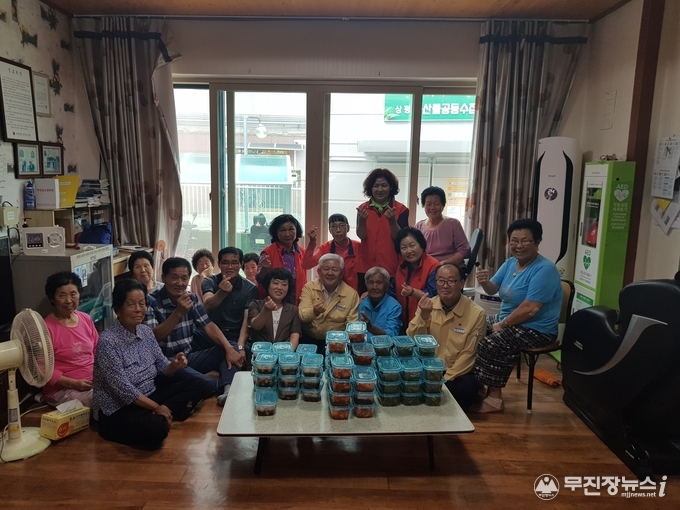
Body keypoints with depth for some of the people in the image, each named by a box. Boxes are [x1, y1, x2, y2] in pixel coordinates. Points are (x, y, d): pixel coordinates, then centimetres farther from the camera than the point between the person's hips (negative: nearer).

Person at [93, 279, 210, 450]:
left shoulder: (146, 331, 3)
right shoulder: (108, 341, -20)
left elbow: (161, 365, 8)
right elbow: (123, 389, -22)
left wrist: (173, 366, -16)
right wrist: (157, 407, -19)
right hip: (117, 409, -9)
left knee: (197, 386, 1)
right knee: (156, 428, -37)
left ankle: (161, 415, -12)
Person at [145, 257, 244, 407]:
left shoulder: (191, 298, 6)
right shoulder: (151, 301, -11)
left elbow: (208, 325, 1)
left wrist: (229, 348, -14)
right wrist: (178, 313, -30)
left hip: (190, 356, 7)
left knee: (227, 349, -11)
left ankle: (228, 388, -33)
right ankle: (222, 388, -23)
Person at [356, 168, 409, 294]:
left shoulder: (401, 209, -2)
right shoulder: (363, 208, 5)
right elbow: (361, 236, -5)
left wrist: (392, 221, -24)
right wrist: (362, 220, -24)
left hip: (391, 268, -2)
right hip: (366, 267, 2)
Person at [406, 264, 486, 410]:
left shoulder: (476, 314, -11)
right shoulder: (427, 306, 0)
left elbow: (469, 355, -11)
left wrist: (445, 379, -19)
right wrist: (424, 315, -24)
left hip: (459, 373, -2)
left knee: (465, 388, -32)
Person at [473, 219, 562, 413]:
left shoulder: (544, 270, -22)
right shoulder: (510, 263, 6)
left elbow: (529, 309, -27)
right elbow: (494, 289, 5)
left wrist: (501, 325, -17)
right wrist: (485, 282, -19)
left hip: (535, 330, -9)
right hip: (507, 320, 9)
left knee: (489, 345, -25)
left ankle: (494, 397, -10)